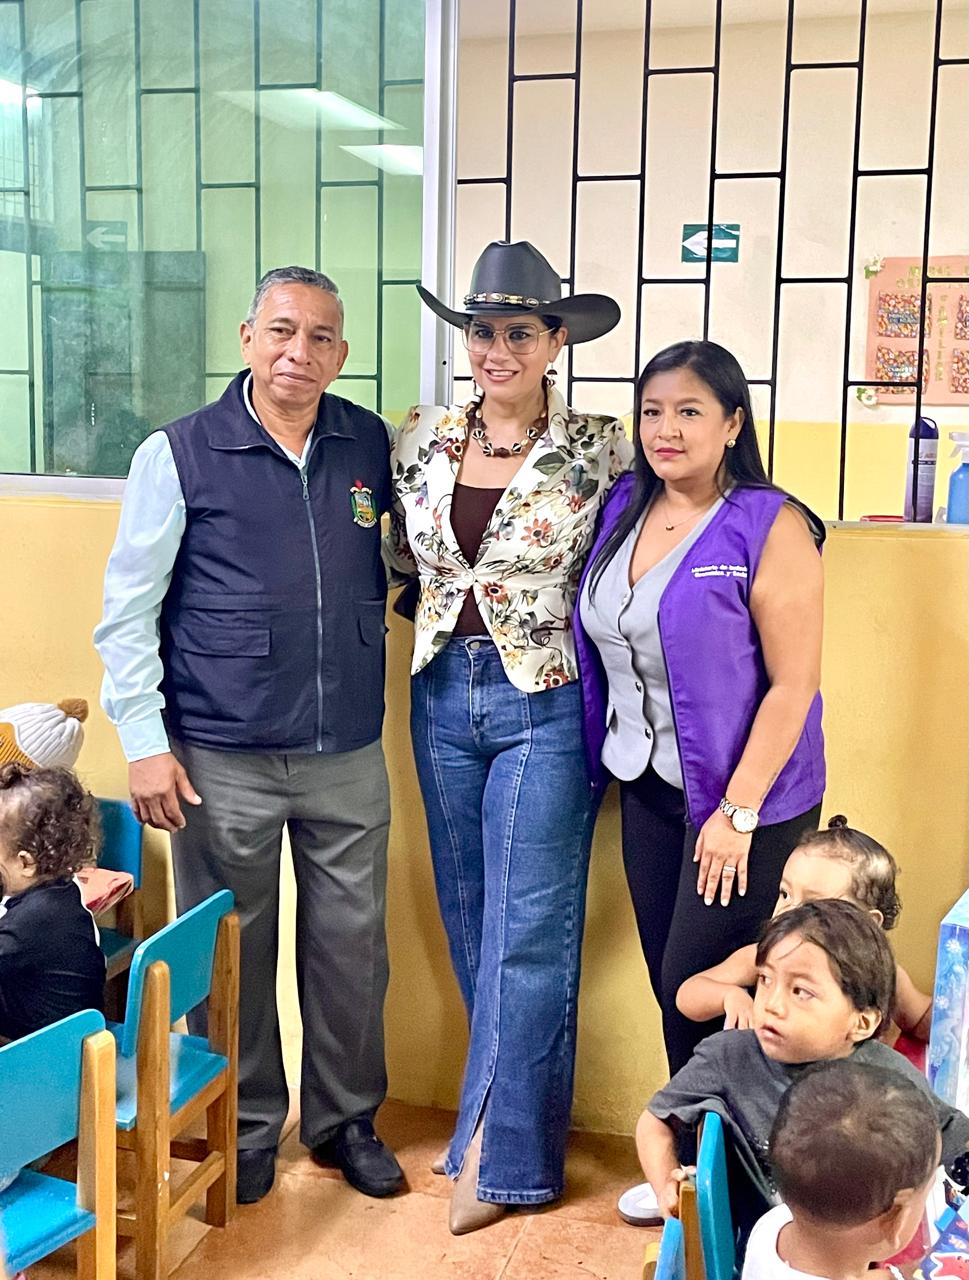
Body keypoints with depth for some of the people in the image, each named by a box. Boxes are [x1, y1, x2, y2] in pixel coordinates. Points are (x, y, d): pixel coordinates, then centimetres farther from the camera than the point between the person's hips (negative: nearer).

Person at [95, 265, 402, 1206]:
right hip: (223, 761, -2)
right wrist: (144, 739, -8)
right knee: (231, 954, 10)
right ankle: (247, 1128, 30)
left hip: (349, 756, 3)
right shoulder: (180, 454, -4)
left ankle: (346, 1118, 32)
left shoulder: (373, 446, 4)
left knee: (350, 946, 11)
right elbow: (129, 609, -3)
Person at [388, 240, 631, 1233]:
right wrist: (444, 579, 0)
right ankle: (510, 1110, 32)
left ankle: (499, 1153, 16)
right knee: (468, 919, 13)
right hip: (443, 694, 5)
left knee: (526, 929, 0)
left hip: (544, 703, -4)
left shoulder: (598, 448, -7)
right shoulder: (422, 437, 4)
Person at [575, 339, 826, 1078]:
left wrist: (738, 813, -17)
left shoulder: (770, 527, -14)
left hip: (743, 795, -6)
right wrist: (614, 756, 8)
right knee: (667, 984, 14)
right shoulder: (625, 508, 5)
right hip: (646, 787, 6)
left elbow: (794, 683, -16)